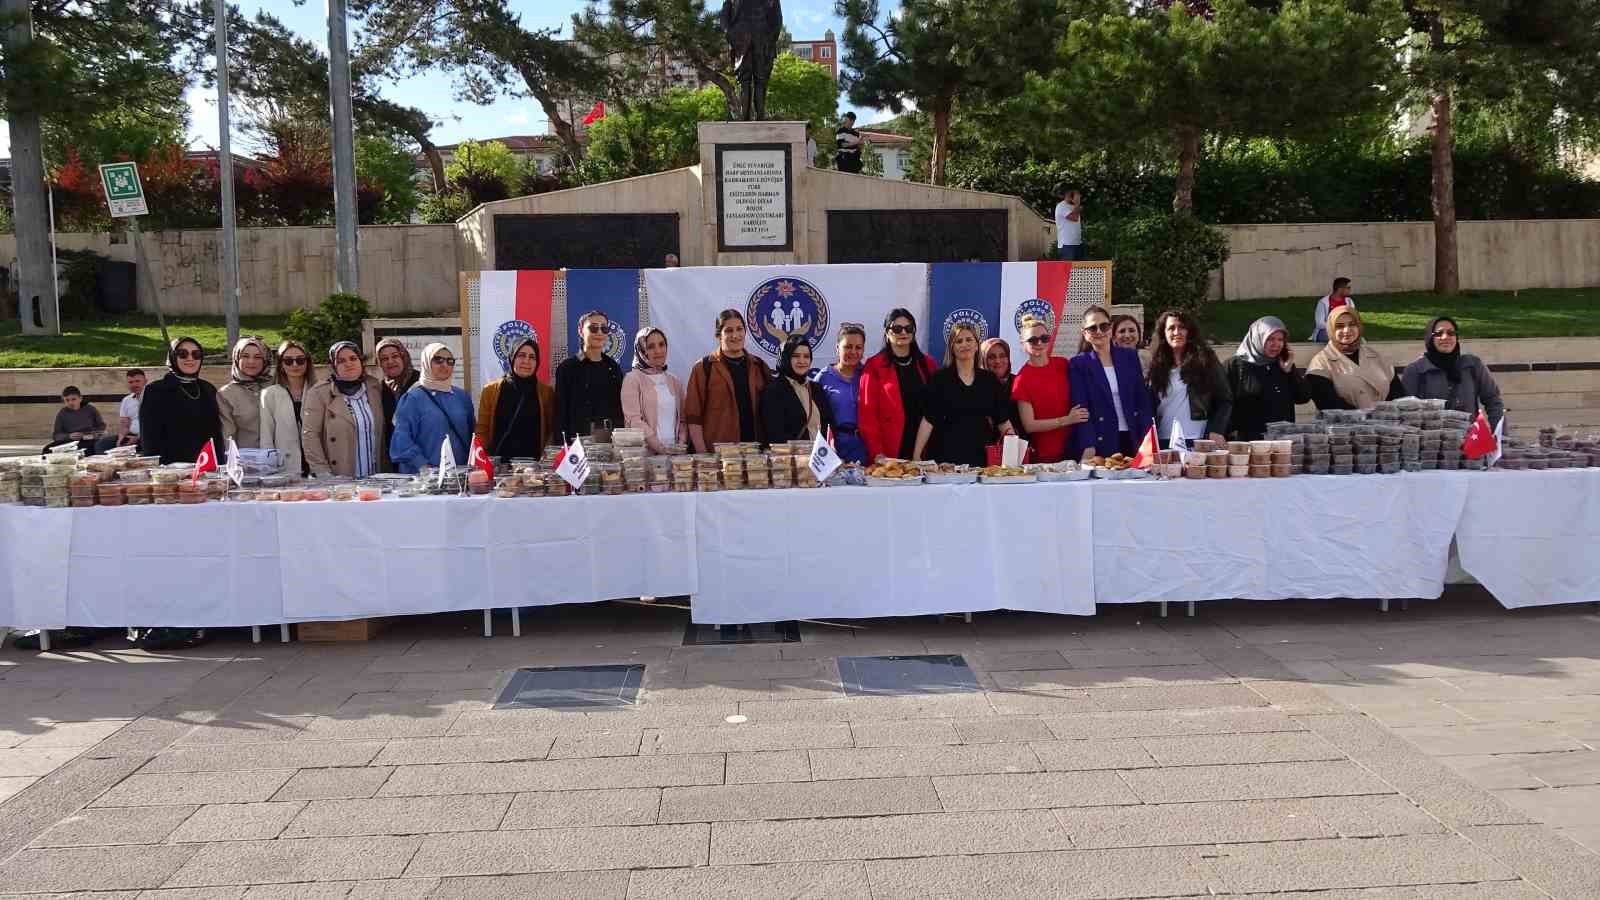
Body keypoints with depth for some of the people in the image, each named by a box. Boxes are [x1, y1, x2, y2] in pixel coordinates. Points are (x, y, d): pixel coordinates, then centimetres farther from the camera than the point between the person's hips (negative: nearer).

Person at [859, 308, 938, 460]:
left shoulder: (927, 364, 11)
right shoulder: (875, 366, -1)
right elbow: (867, 413, -6)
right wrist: (876, 452, -14)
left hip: (923, 448, 3)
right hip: (890, 453, -3)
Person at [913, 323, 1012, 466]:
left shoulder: (990, 379, 9)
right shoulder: (940, 378, 1)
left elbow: (1002, 419, 11)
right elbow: (928, 420, -3)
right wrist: (916, 455, -10)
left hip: (981, 455, 2)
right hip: (946, 453, -2)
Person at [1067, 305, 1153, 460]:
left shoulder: (1129, 357, 10)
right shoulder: (1078, 364, 1)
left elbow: (1143, 400, 9)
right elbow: (1081, 407, -5)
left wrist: (1147, 441, 0)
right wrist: (1088, 446, -15)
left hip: (1132, 441, 3)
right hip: (1101, 444, -3)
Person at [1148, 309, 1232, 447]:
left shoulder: (1204, 361, 4)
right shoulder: (1157, 364, 12)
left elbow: (1225, 400, 3)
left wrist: (1216, 431, -10)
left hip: (1197, 440, -3)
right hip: (1163, 441, 3)